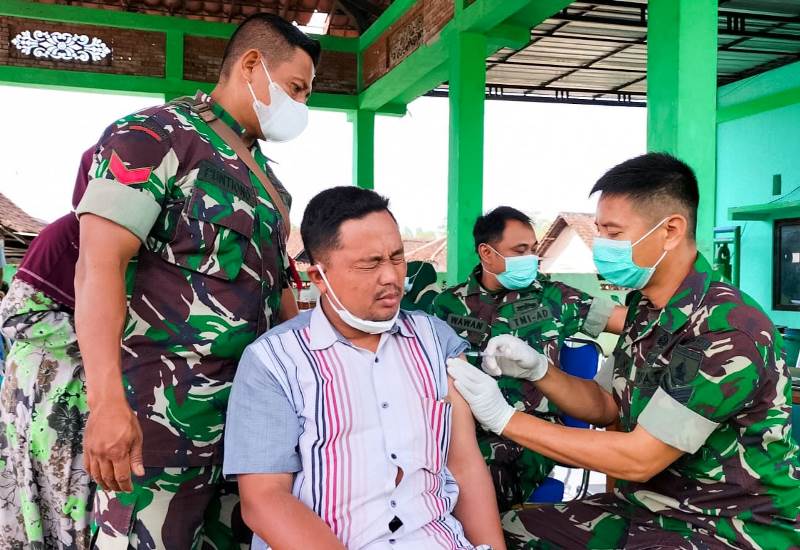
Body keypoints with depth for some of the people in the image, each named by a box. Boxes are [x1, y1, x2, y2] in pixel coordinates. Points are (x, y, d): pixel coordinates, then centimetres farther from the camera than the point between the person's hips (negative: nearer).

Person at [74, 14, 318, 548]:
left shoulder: (261, 166, 17)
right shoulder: (155, 135, -8)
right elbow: (99, 263, -18)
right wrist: (107, 402, -26)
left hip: (253, 400, 8)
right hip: (165, 405, -8)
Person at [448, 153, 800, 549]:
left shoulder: (730, 331, -24)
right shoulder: (645, 306, 2)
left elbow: (638, 460, -23)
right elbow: (607, 406, 11)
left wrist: (504, 418, -21)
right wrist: (537, 370, -7)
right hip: (648, 506, 8)